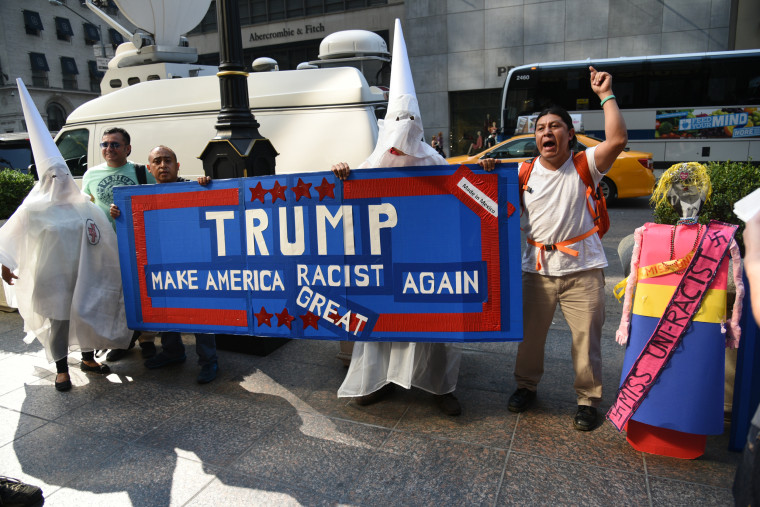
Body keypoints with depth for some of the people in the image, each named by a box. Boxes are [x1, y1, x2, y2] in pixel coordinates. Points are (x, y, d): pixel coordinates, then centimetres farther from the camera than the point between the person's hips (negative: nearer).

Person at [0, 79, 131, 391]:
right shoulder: (34, 209, -4)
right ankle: (61, 369, 17)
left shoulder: (84, 205, 4)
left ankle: (88, 358, 30)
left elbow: (104, 239, 9)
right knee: (58, 319, 3)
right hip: (52, 277, -3)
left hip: (84, 274, 3)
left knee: (88, 313, 11)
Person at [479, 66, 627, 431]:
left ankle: (588, 399, 23)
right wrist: (490, 173, -2)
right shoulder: (524, 173, 7)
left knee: (587, 337, 4)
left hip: (582, 268, -2)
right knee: (529, 333, 11)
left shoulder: (584, 167, -1)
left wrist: (606, 95, -10)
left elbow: (617, 139, -16)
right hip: (538, 268, 3)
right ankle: (526, 385, 33)